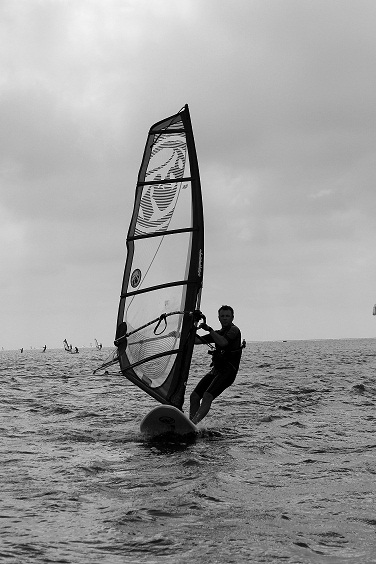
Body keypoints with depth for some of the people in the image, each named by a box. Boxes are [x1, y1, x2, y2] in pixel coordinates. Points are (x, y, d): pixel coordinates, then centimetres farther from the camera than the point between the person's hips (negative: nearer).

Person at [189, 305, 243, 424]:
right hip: (216, 370, 8)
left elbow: (223, 342, -21)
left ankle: (193, 424, -36)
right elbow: (197, 341, 19)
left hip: (228, 371, -8)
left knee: (207, 397, -25)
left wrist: (209, 329, -20)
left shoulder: (234, 330, -2)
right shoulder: (218, 333, 22)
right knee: (194, 396, -1)